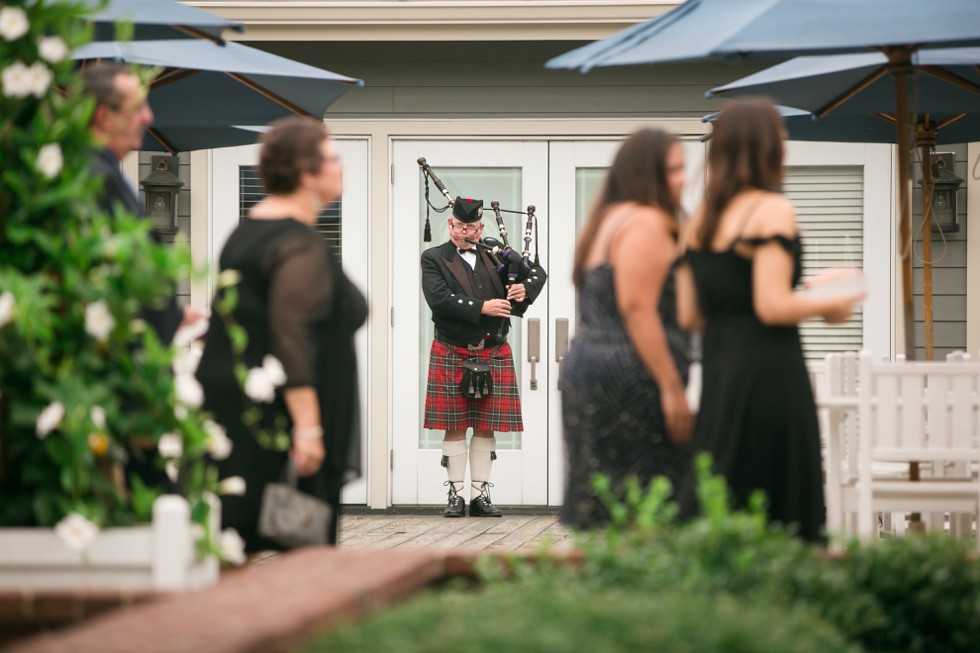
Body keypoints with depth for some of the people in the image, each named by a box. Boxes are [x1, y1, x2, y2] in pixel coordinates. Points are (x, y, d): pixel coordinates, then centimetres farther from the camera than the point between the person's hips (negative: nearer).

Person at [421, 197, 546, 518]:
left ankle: (480, 494, 10)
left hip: (494, 354, 3)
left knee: (486, 427, 4)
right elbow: (439, 299, -15)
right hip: (452, 355, -3)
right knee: (454, 426, 0)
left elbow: (537, 273, 13)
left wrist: (524, 290, -10)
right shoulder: (434, 259, 0)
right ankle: (455, 495, 7)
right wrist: (482, 308, -20)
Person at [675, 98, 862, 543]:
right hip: (770, 371, -8)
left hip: (717, 371, 8)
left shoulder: (698, 221, 12)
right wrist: (828, 306, -1)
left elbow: (688, 315, 11)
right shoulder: (773, 210, -10)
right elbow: (772, 306, -17)